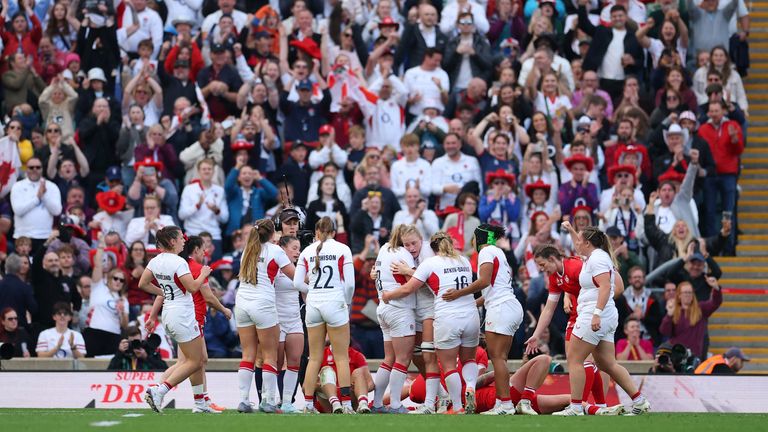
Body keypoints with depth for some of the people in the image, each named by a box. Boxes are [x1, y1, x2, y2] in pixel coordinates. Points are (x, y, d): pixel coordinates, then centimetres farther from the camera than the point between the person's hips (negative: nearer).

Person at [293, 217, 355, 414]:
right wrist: (347, 302, 8)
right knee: (342, 357, 2)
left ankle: (308, 404, 9)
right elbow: (350, 283, -8)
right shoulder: (342, 249, -2)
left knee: (314, 358, 10)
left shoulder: (307, 251, 6)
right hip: (335, 303, -3)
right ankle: (346, 403, -4)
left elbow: (297, 283, 3)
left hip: (313, 304, 3)